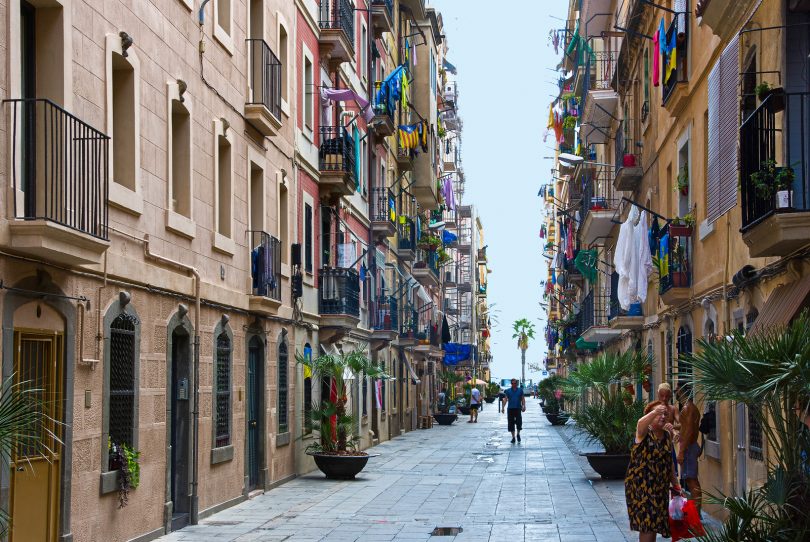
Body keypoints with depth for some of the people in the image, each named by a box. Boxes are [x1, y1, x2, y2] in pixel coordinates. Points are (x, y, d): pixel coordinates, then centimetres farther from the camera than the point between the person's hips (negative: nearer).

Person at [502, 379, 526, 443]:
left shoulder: (520, 390, 8)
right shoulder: (508, 391, 8)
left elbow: (523, 399, 9)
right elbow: (505, 399, 3)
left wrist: (524, 406, -2)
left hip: (518, 408, -1)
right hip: (510, 408, 1)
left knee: (519, 422, -12)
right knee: (511, 423, 1)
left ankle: (518, 434, 12)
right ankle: (513, 437, 11)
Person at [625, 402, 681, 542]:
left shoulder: (667, 435, 8)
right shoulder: (644, 432, -11)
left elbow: (669, 462, 16)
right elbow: (640, 424, -37)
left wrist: (675, 484, 15)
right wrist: (655, 412, -56)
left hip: (660, 487, 6)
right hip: (640, 485, -6)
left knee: (654, 524, 13)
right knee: (647, 523, -10)